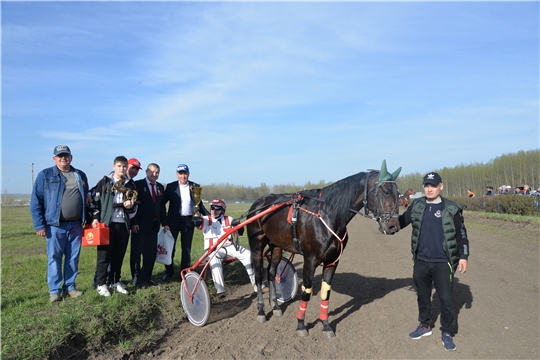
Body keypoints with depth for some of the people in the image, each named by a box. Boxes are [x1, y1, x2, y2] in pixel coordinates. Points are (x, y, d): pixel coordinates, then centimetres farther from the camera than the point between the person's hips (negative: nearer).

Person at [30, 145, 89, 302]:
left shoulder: (81, 176, 10)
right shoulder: (45, 175, -2)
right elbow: (36, 202, -4)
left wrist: (88, 220, 9)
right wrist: (39, 225, -9)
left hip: (76, 225, 4)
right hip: (55, 225, -3)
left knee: (73, 258, 10)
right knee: (54, 258, 3)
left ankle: (70, 286, 22)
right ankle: (54, 290, 13)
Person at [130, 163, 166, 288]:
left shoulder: (160, 187, 12)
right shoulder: (137, 185, -5)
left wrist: (164, 223, 8)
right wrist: (133, 222, -16)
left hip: (154, 225, 6)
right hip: (139, 225, -5)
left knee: (151, 252, 9)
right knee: (136, 252, 4)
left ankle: (146, 276, 21)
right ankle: (136, 278, 14)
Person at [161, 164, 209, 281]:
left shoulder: (195, 187, 4)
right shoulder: (171, 186, -1)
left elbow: (199, 205, 10)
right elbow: (162, 203, -2)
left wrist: (210, 216, 0)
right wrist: (165, 222, -9)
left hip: (188, 221, 1)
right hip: (174, 220, -1)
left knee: (187, 248, 8)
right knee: (170, 247, 3)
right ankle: (169, 271, 18)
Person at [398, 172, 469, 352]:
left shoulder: (452, 209, -7)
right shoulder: (416, 205, 2)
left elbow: (461, 234, -2)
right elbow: (401, 222, 7)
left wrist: (463, 256, -5)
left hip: (443, 263, -3)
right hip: (421, 261, 4)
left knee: (446, 299, 4)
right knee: (422, 296, 17)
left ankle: (448, 333, 22)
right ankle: (425, 325, 35)